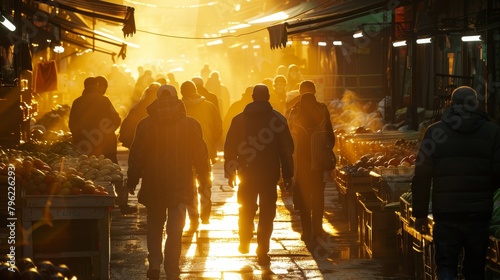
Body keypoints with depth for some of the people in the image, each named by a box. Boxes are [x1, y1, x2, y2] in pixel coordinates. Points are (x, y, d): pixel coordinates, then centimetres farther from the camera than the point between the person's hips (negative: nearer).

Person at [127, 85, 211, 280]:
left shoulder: (145, 125, -3)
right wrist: (205, 180, 13)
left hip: (153, 185, 1)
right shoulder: (190, 125, -3)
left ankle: (154, 264, 5)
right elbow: (200, 155, 2)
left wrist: (132, 182, 9)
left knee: (154, 225, 18)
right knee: (175, 228, 3)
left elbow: (136, 156, 0)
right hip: (180, 185, -1)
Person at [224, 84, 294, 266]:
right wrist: (288, 174, 2)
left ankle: (244, 243, 30)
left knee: (246, 210, 20)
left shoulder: (239, 119, 1)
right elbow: (287, 148, -3)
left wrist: (230, 172, 8)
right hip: (269, 174, -2)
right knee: (267, 213, 3)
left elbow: (230, 148, 1)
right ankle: (262, 252, 0)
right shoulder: (278, 119, -3)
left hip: (246, 174, 2)